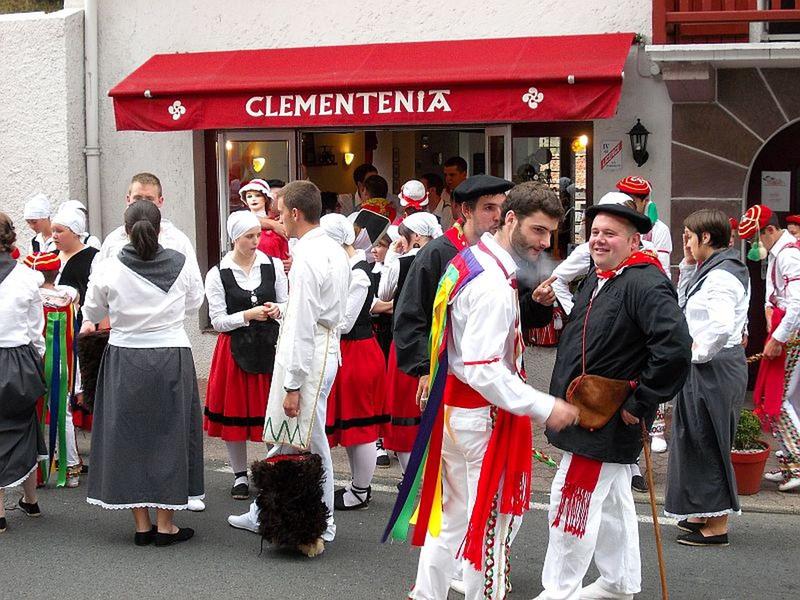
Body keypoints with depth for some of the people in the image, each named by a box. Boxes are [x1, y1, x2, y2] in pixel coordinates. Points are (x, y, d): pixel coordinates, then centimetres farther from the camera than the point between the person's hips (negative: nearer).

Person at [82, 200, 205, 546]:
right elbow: (194, 303, 11)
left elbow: (93, 312, 8)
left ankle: (142, 525, 14)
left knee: (129, 435, 10)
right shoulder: (182, 265, -7)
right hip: (172, 358, 0)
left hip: (124, 360, 0)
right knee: (169, 435, 9)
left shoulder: (107, 269, -9)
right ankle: (165, 525, 11)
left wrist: (90, 322, 32)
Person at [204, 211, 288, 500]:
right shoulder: (217, 275, -4)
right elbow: (218, 321, -4)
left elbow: (286, 303, 7)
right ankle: (240, 475, 21)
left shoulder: (273, 265, 2)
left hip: (269, 346, 1)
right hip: (234, 350, -1)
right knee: (235, 411, 6)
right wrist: (248, 315, -17)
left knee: (272, 410, 2)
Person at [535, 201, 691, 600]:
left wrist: (640, 404, -24)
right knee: (612, 502, 19)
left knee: (571, 501, -5)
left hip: (607, 420, -10)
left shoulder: (645, 284, -20)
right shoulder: (596, 280, 10)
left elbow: (675, 348, -30)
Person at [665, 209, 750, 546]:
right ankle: (705, 515, 29)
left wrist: (699, 353, -19)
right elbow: (684, 305, 24)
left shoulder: (721, 276, -20)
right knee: (699, 442, 18)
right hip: (705, 368, 10)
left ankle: (717, 528, 7)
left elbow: (723, 325, -33)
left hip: (713, 368, -10)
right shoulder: (712, 270, 12)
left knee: (708, 444, -1)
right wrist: (688, 267, 13)